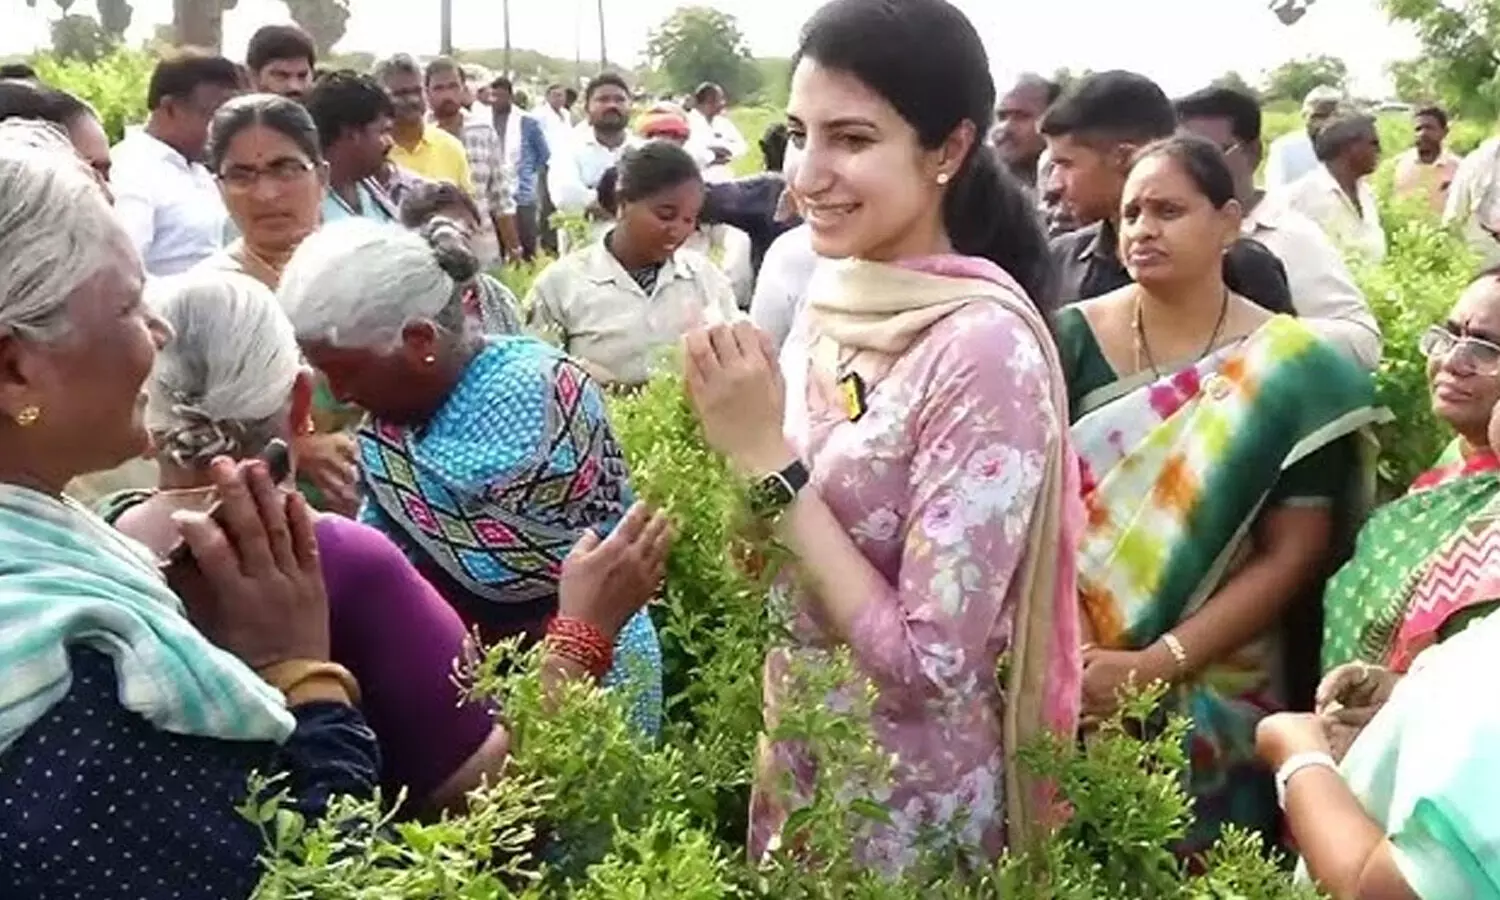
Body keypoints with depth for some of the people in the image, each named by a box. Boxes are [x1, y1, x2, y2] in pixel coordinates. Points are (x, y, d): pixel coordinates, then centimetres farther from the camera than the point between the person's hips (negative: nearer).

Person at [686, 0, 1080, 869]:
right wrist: (746, 447, -8)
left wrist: (771, 461, -25)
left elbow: (930, 663, -26)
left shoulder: (985, 346, -24)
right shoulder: (835, 299, -2)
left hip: (908, 808, -7)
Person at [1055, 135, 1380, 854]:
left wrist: (1158, 664, -17)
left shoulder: (1290, 370, -6)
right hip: (1067, 675, 1)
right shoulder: (1071, 340, -3)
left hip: (1212, 689, -1)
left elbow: (1292, 555, -8)